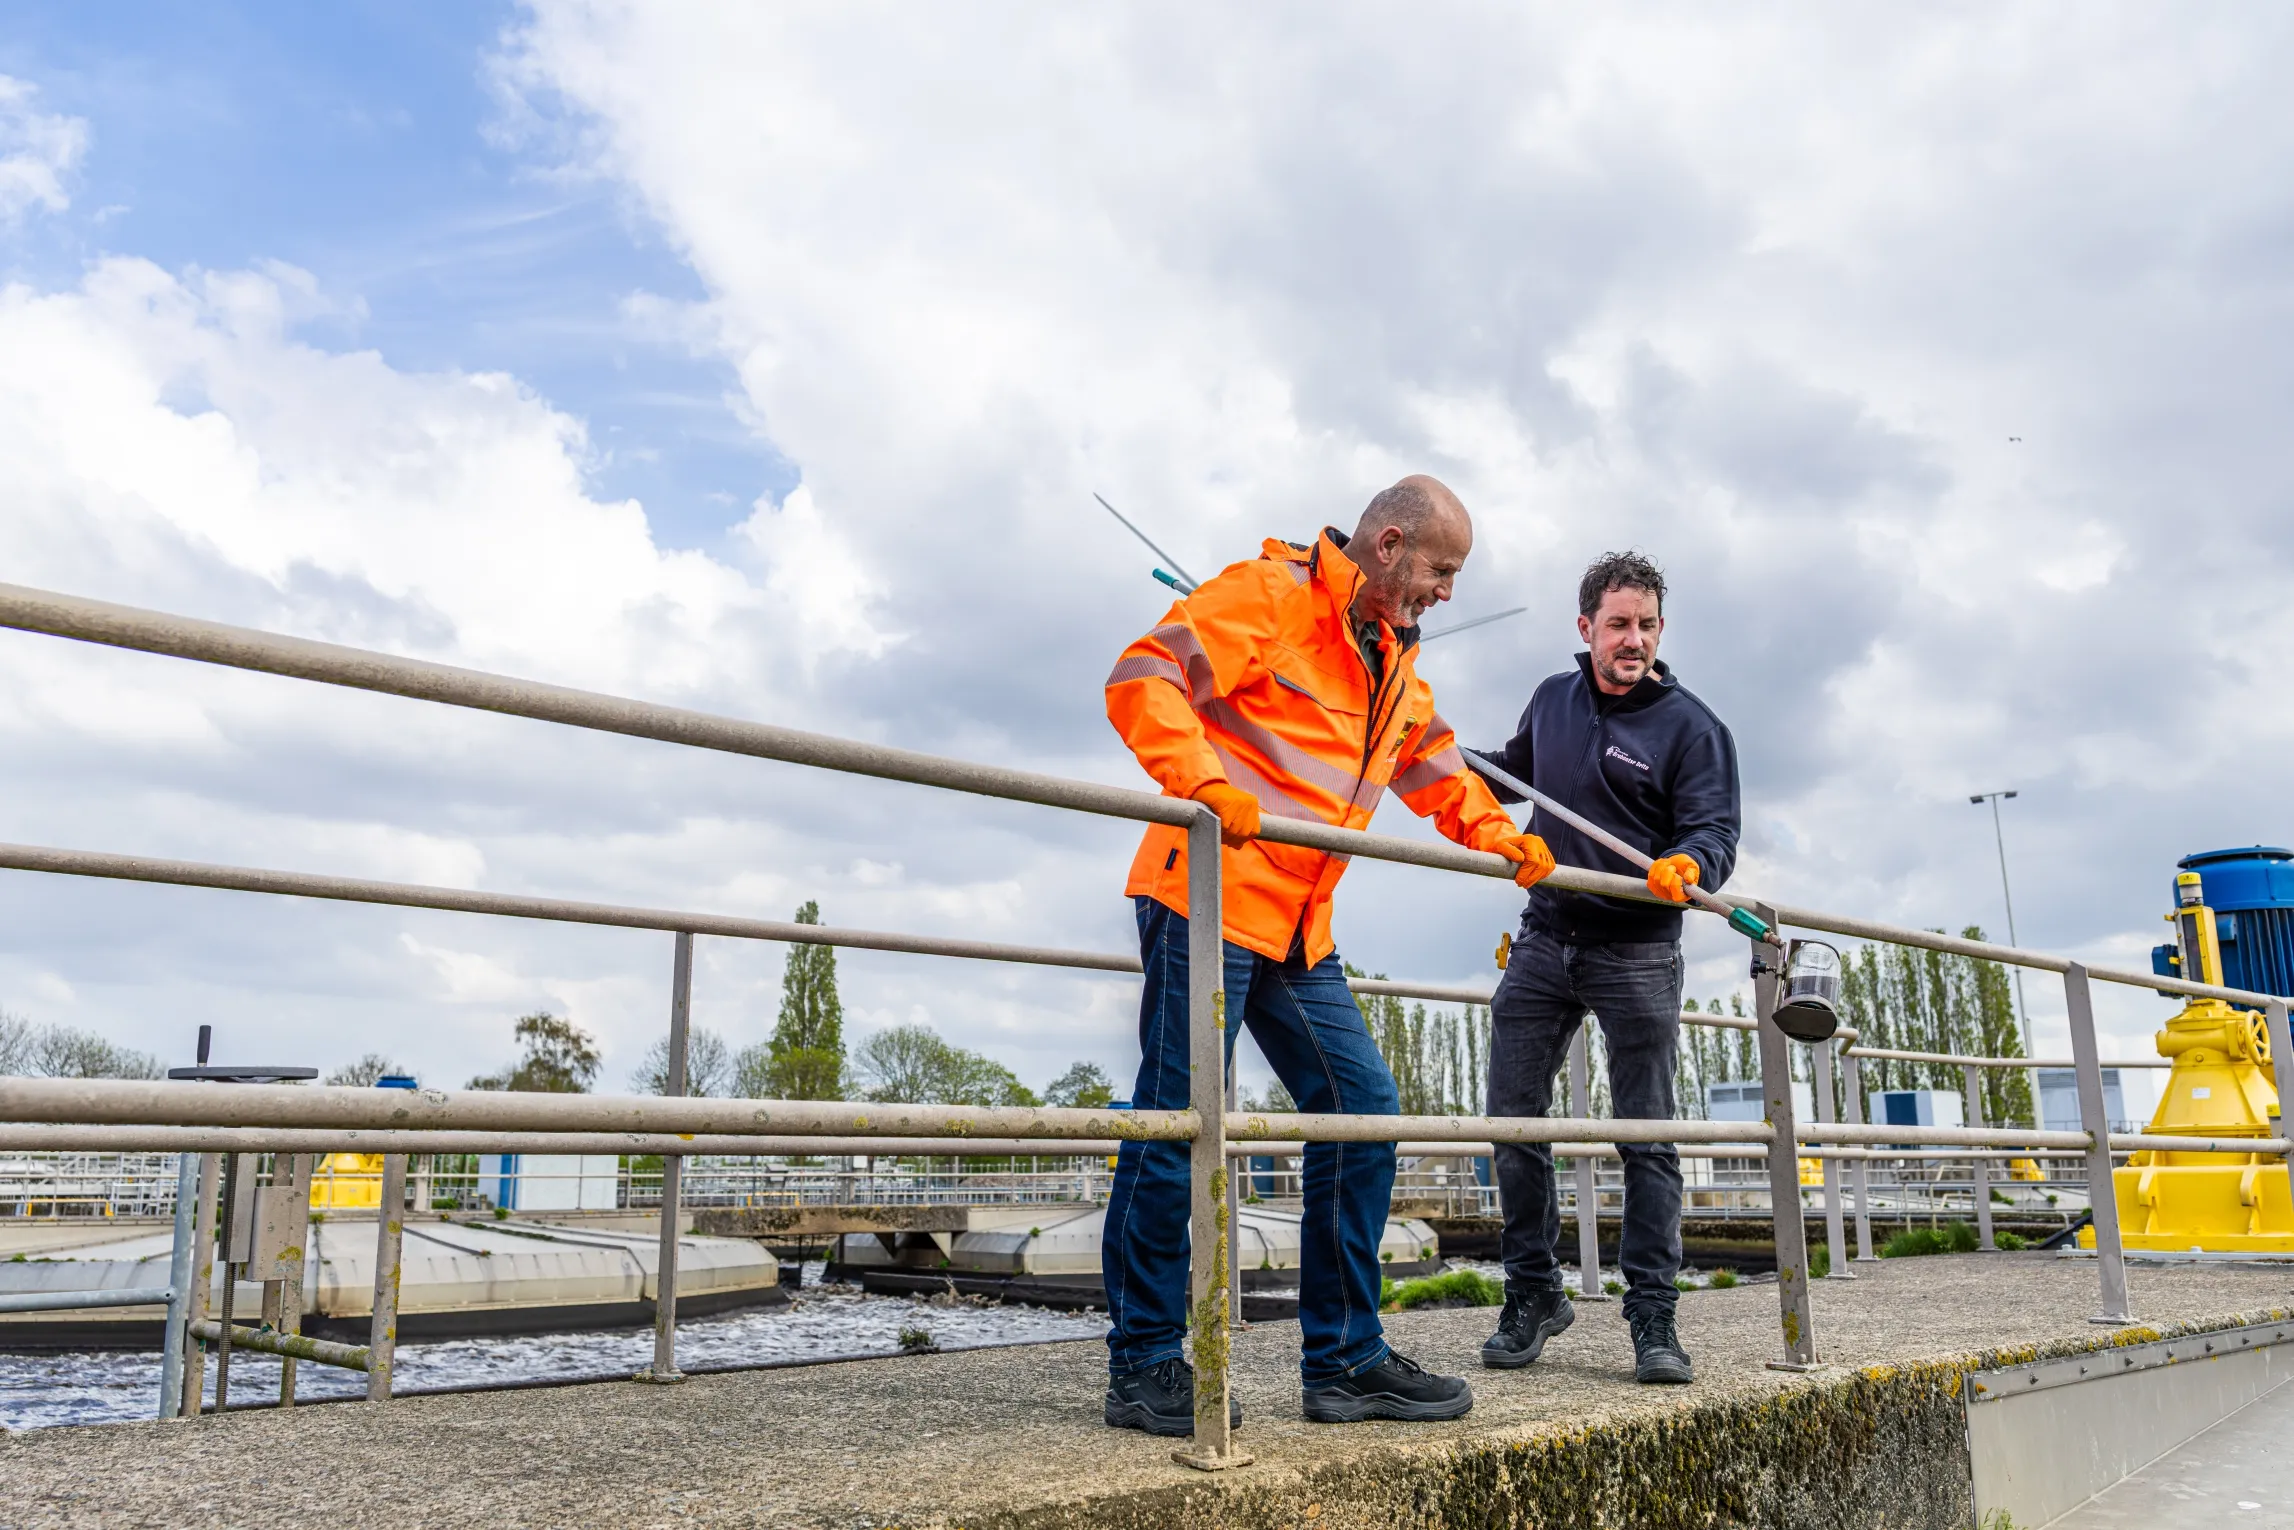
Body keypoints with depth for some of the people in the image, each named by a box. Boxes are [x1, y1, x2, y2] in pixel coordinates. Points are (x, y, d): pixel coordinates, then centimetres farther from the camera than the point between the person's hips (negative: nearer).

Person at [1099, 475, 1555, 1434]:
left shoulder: (1392, 656, 22)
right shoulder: (1267, 595, -6)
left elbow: (1431, 758, 35)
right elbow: (1144, 680, -17)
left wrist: (1497, 836, 21)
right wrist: (1205, 784, -31)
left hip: (1300, 927, 9)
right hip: (1208, 896, -9)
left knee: (1362, 1110, 4)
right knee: (1178, 1122, -6)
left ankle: (1345, 1360, 14)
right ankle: (1144, 1366, 6)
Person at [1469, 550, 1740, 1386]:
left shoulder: (1689, 724, -6)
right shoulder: (1554, 699, 10)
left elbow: (1716, 830, -14)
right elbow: (1513, 774, 28)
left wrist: (1688, 864, -37)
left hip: (1637, 954, -4)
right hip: (1544, 938, 4)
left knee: (1647, 1137, 0)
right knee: (1512, 1120, 2)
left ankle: (1653, 1317, 11)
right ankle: (1532, 1293, 17)